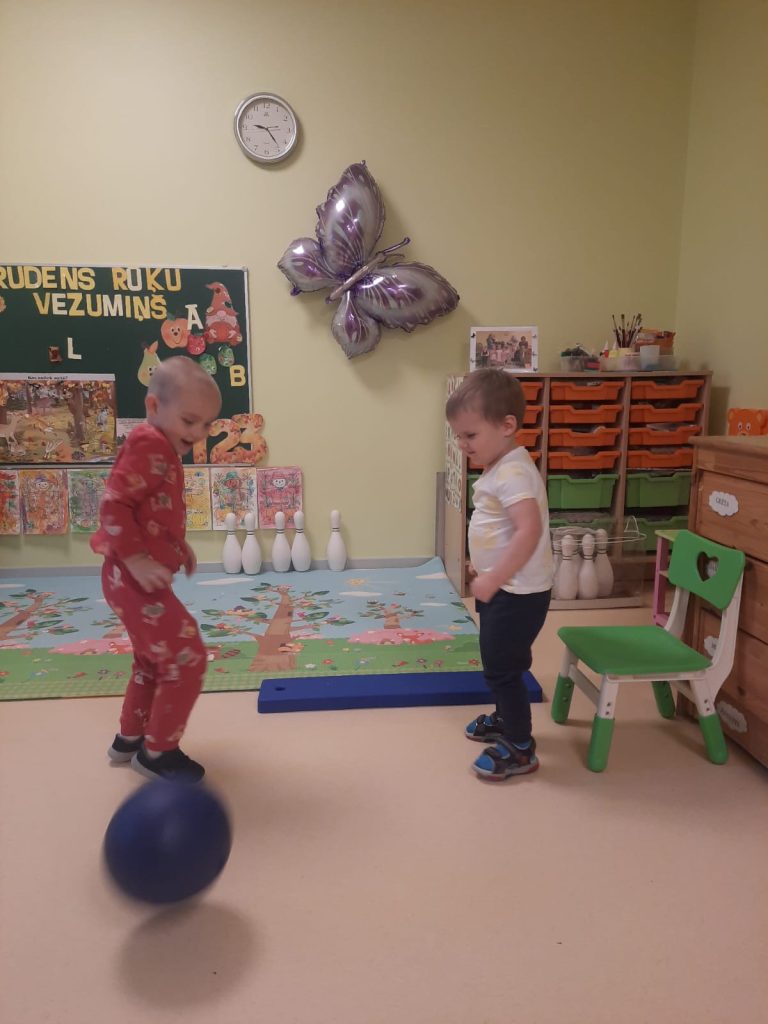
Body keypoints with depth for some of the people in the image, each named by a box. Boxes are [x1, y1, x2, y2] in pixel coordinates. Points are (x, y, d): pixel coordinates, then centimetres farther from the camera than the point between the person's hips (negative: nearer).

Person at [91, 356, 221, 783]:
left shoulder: (161, 449, 12)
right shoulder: (147, 445, -19)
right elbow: (113, 505, -26)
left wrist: (178, 546, 12)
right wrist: (137, 560, -27)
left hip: (138, 579, 11)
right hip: (135, 580, -11)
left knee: (153, 660, 24)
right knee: (187, 659, -4)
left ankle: (129, 738, 40)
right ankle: (157, 751, 12)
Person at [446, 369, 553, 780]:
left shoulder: (512, 472, -24)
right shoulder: (501, 466, 8)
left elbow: (530, 531, -36)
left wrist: (492, 580, -32)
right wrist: (484, 566, 23)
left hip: (518, 593, -10)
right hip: (505, 589, 10)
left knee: (501, 669, 2)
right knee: (500, 664, 24)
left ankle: (520, 749, 18)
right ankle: (506, 719, 44)